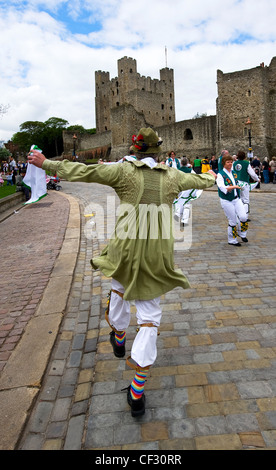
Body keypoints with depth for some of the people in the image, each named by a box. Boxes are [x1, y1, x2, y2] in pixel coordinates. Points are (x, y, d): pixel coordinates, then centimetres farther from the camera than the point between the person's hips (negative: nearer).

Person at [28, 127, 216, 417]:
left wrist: (47, 164, 6)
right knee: (149, 317, 8)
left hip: (126, 249, -1)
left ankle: (118, 337, 53)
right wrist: (212, 178, 46)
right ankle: (137, 391, 11)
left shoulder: (124, 172, -5)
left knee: (119, 286, 33)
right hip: (157, 256, 2)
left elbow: (84, 172, -5)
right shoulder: (172, 177, 4)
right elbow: (199, 180, 23)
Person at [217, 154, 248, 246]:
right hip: (226, 201, -5)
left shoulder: (234, 173, 10)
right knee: (232, 221, 0)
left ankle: (241, 233, 21)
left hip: (236, 199, 6)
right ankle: (232, 240, 18)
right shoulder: (220, 174, -10)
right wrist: (234, 187, -36)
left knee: (243, 217, -7)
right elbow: (222, 187, -24)